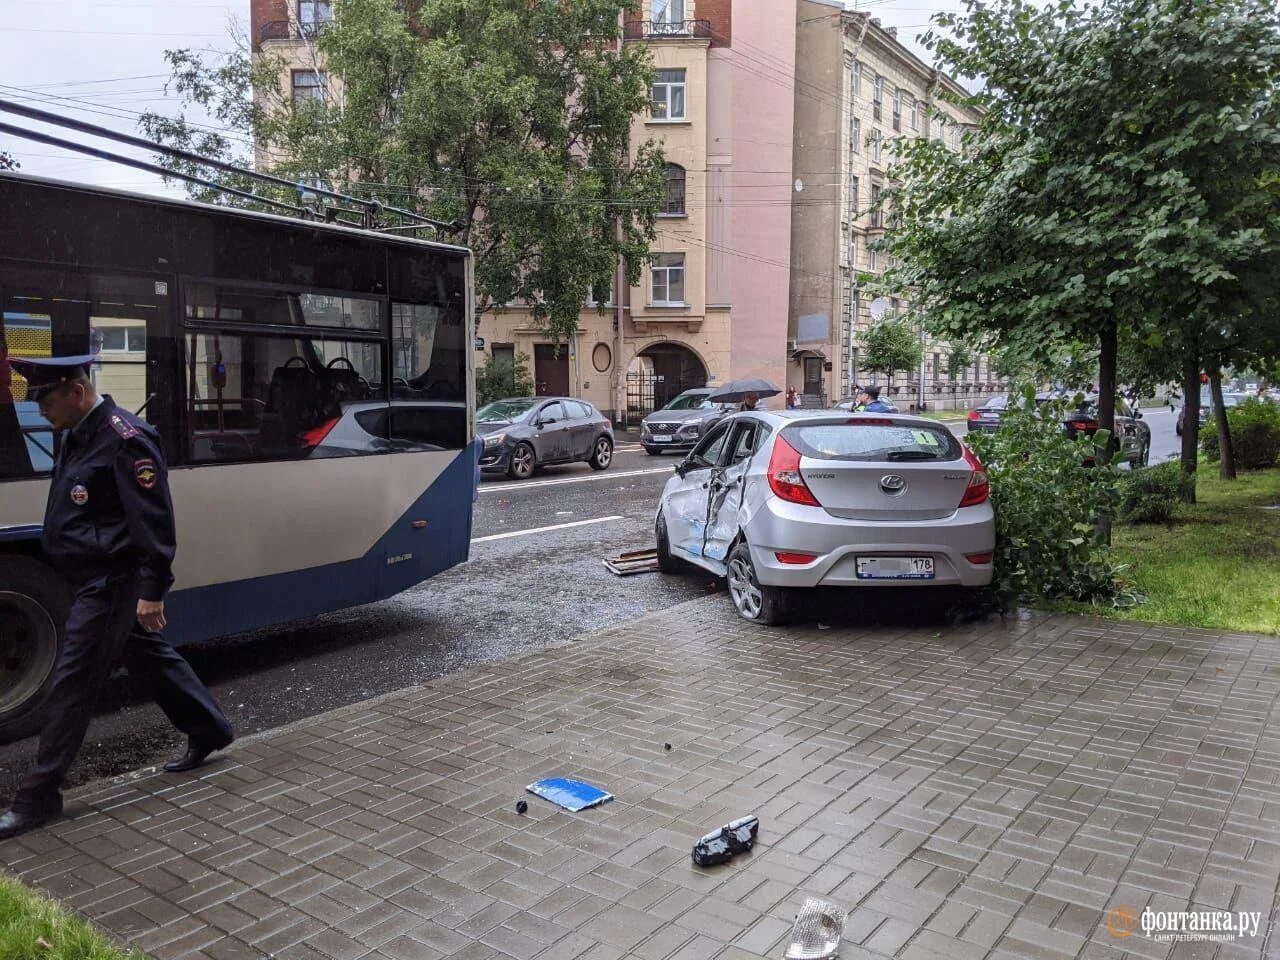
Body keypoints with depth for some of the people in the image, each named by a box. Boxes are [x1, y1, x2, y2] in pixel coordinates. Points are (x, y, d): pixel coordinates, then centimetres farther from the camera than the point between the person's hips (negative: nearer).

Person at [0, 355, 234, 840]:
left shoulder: (125, 439, -20)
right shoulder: (76, 436, 10)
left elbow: (154, 522, -22)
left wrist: (152, 591, -23)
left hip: (112, 584, -10)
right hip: (94, 581, 10)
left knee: (71, 685, -2)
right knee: (150, 658, 19)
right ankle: (209, 730, 33)